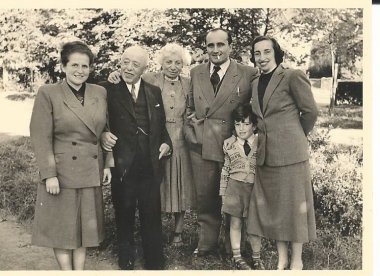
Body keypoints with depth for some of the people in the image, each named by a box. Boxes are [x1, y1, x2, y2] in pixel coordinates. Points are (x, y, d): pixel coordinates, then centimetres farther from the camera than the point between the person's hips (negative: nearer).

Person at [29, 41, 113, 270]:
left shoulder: (100, 93, 5)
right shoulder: (48, 93, -8)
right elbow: (41, 137, -11)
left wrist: (107, 164, 6)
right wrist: (49, 174, -15)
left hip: (91, 172, 4)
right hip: (62, 171, -4)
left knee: (85, 225, 12)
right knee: (62, 227, 6)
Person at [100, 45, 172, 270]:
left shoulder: (154, 92, 9)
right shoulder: (108, 90, -3)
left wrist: (166, 143, 0)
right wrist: (102, 135, -20)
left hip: (150, 167, 2)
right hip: (122, 167, -2)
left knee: (152, 218, 11)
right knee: (124, 219, 14)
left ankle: (155, 264, 27)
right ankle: (127, 262, 32)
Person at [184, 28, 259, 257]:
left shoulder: (249, 74, -4)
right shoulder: (195, 73, 9)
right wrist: (191, 126, 3)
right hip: (201, 145, 3)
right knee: (205, 197, 12)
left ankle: (233, 246, 27)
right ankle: (207, 242, 29)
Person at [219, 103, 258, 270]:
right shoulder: (229, 145, 2)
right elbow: (225, 171, 6)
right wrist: (223, 194, 5)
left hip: (255, 188, -1)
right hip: (235, 187, 1)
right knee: (235, 222, 5)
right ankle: (236, 257, 16)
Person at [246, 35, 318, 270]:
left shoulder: (293, 76, -8)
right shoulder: (256, 84, 12)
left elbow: (310, 111, -4)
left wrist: (295, 137, 6)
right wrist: (266, 136, 8)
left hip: (290, 152, -6)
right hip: (265, 154, 6)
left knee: (294, 205, 3)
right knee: (272, 206, 10)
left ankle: (297, 260, 16)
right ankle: (282, 259, 23)